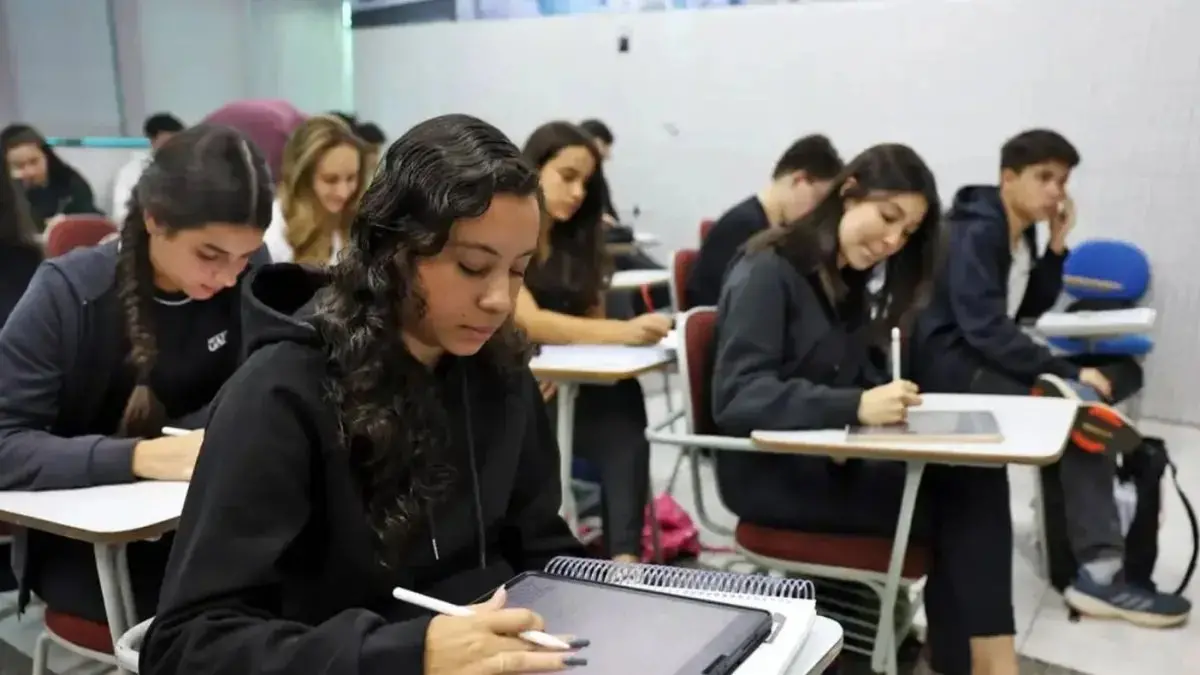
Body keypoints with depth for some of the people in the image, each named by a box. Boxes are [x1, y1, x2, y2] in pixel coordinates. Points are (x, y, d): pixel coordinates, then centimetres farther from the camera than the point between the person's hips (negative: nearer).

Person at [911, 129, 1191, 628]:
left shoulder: (1021, 232, 11)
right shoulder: (976, 233, -16)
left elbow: (1032, 308, 17)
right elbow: (985, 328, -26)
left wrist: (1056, 247, 4)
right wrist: (1069, 374, -26)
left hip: (988, 357, 9)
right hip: (953, 363, -9)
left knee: (1123, 370, -2)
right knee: (1085, 406, -23)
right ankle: (1100, 573, -20)